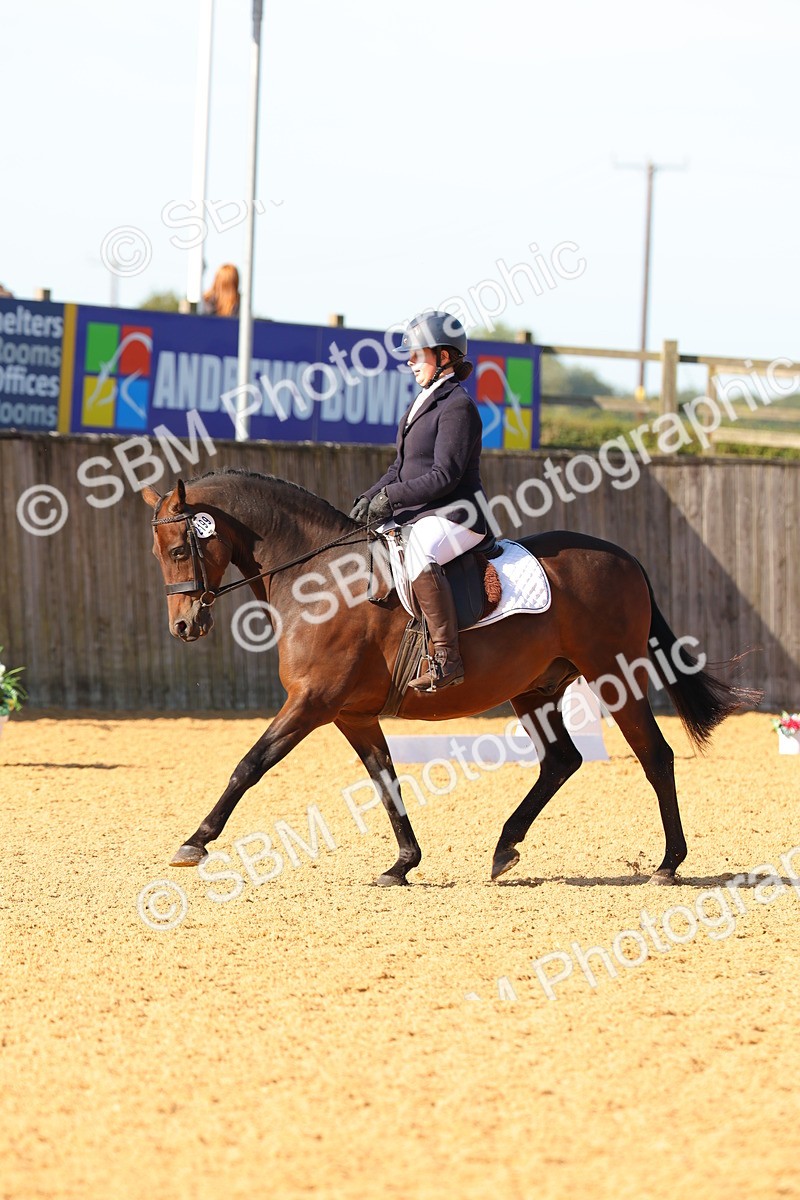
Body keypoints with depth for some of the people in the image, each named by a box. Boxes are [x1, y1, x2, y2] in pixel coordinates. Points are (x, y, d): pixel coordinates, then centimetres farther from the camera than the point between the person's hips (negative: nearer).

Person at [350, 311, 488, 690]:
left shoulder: (457, 406, -12)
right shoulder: (424, 402, 18)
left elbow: (444, 476, -19)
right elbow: (400, 468, 21)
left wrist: (391, 496, -20)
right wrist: (370, 498, 4)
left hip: (454, 516, -11)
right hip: (416, 516, 11)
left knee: (419, 555, -40)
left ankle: (447, 658, -40)